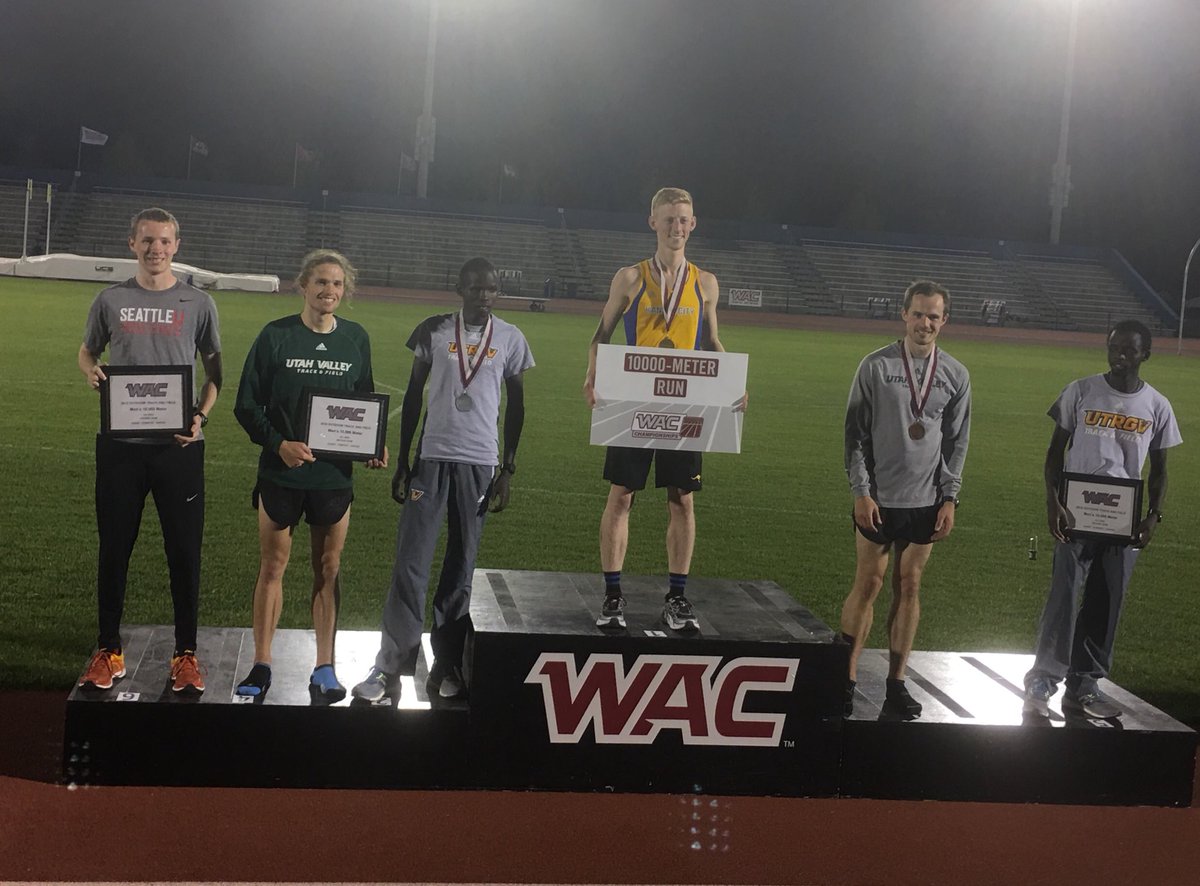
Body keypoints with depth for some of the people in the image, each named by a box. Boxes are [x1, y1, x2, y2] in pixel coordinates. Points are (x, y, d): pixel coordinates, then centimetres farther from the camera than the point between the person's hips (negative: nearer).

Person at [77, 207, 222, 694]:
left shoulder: (198, 303, 2)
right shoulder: (111, 300, 4)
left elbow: (214, 370, 9)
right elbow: (87, 352, 17)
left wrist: (201, 416, -8)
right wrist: (91, 371, -7)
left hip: (179, 446, -1)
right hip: (119, 443, 1)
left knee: (184, 551, 3)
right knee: (114, 548, 9)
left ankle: (186, 654, 16)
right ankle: (108, 651, 22)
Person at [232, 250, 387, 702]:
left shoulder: (355, 339, 4)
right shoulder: (276, 335, -4)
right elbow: (247, 405, -3)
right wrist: (279, 443, -18)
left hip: (334, 474, 2)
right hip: (281, 472, -2)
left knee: (328, 569, 7)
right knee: (272, 566, 4)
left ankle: (324, 669, 15)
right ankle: (261, 666, 15)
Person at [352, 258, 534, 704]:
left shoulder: (511, 339, 3)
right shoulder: (433, 331, 2)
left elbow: (516, 406, 9)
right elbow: (413, 397, 7)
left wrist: (508, 469, 4)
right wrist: (402, 462, 4)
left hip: (479, 464, 1)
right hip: (431, 457, 0)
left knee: (461, 569, 6)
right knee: (410, 565, -4)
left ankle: (446, 667, 14)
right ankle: (390, 669, -1)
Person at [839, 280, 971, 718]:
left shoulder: (955, 375, 3)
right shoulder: (876, 366, -5)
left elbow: (957, 442, 8)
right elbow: (855, 432, -3)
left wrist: (950, 498, 1)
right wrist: (861, 491, -8)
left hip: (925, 500, 2)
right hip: (877, 499, -2)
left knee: (909, 587, 7)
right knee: (867, 585, 2)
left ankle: (896, 682, 15)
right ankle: (846, 678, 11)